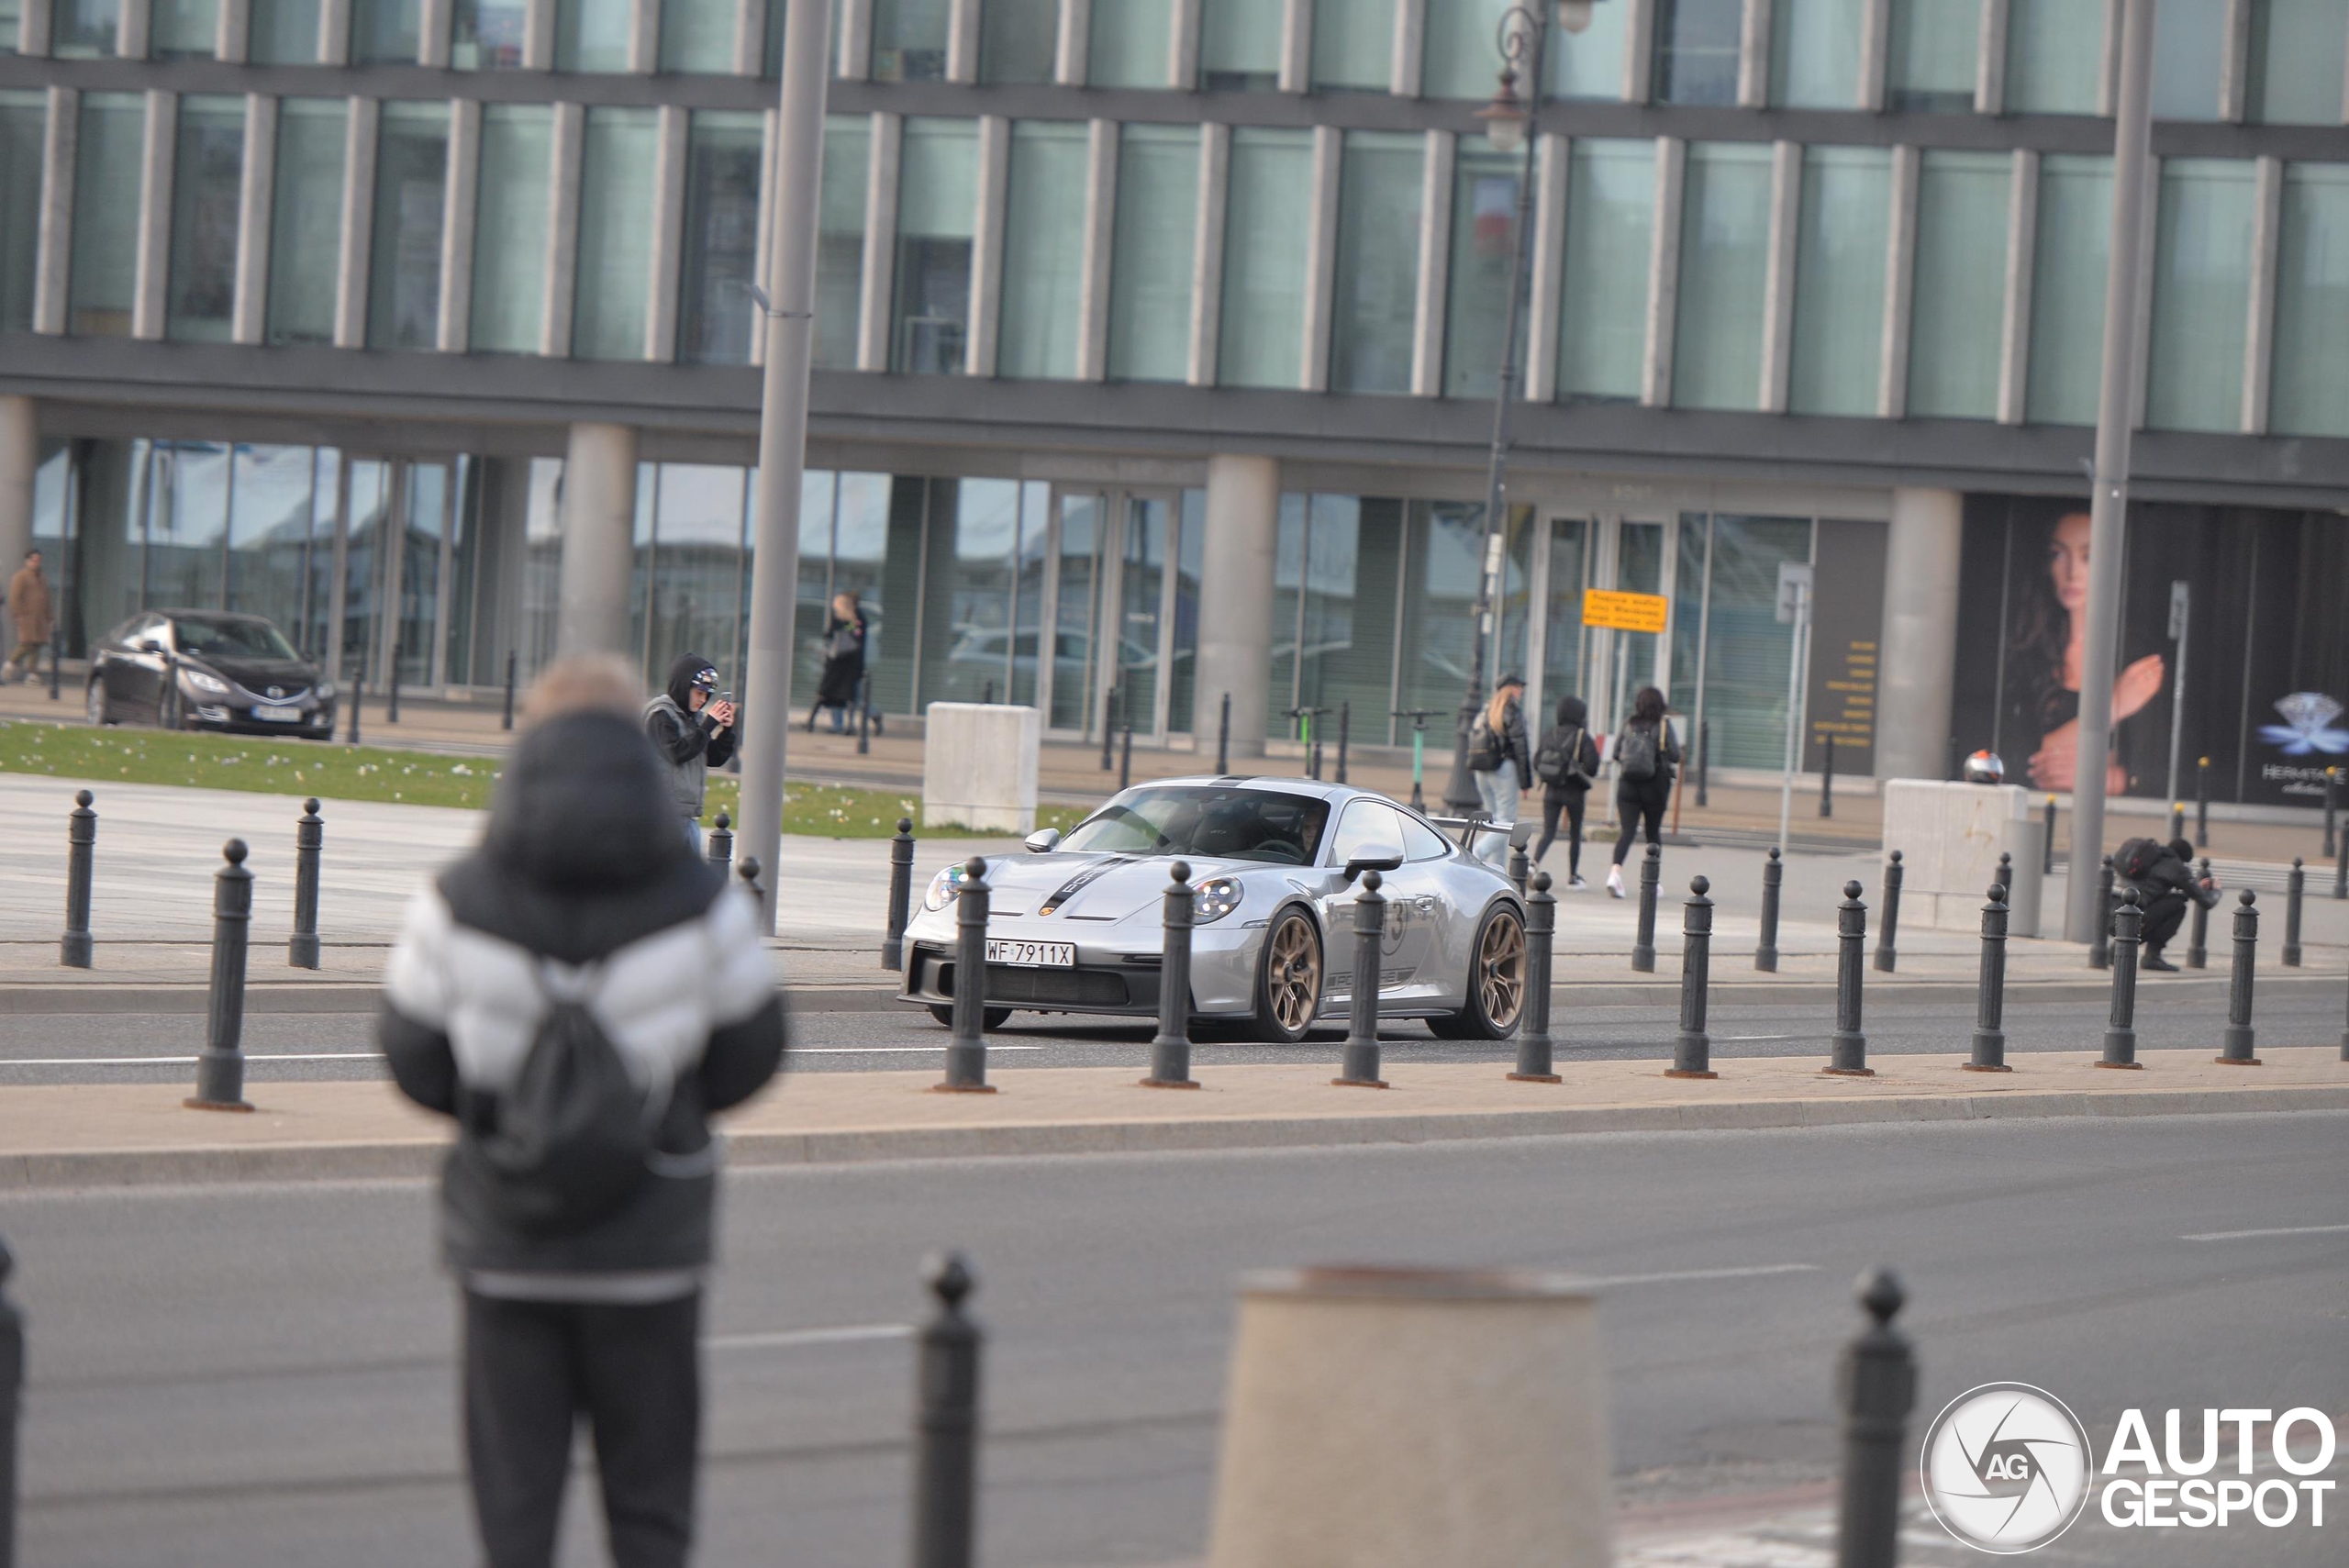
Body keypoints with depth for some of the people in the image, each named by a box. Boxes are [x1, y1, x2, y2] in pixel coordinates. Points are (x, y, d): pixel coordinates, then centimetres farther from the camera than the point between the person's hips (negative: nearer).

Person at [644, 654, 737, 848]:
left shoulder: (695, 717, 15)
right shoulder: (661, 715, -9)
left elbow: (715, 759, 16)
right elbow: (677, 752, -20)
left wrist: (726, 730, 0)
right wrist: (709, 725, -16)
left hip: (689, 814, 9)